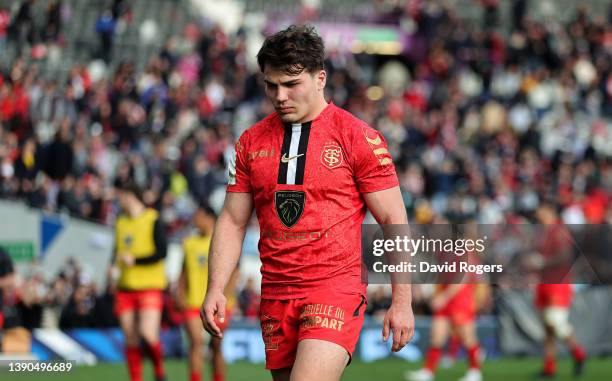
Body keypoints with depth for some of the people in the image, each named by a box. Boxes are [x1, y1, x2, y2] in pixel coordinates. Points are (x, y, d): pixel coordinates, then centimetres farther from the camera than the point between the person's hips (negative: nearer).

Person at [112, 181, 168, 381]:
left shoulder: (153, 221, -5)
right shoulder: (121, 223, 15)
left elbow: (162, 252, -12)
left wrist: (135, 260, -16)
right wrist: (114, 268, 7)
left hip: (150, 287, -6)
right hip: (126, 287, 6)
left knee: (147, 334, -19)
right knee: (131, 340, 2)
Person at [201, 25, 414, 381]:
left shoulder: (358, 137, -3)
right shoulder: (252, 141, 11)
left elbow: (394, 222, -2)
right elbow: (233, 222, 15)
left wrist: (402, 302, -6)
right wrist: (216, 290, 3)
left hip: (336, 288, -5)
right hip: (275, 294, 5)